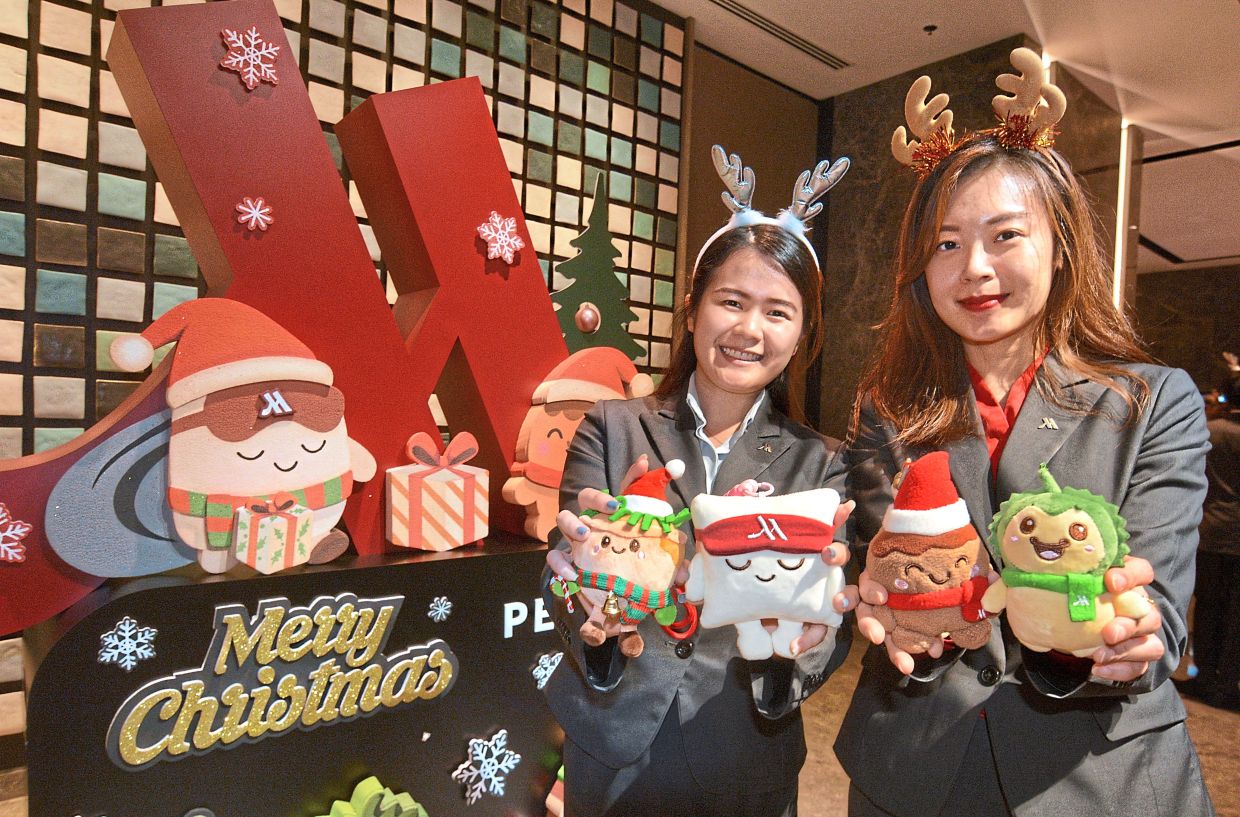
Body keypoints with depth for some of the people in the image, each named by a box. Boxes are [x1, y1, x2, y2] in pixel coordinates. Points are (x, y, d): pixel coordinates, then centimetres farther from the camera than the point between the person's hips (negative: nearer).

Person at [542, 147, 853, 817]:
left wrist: (804, 631, -29)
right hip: (613, 761, 0)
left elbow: (828, 640, -8)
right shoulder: (611, 430, -7)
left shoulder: (818, 464, -4)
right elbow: (566, 577, -12)